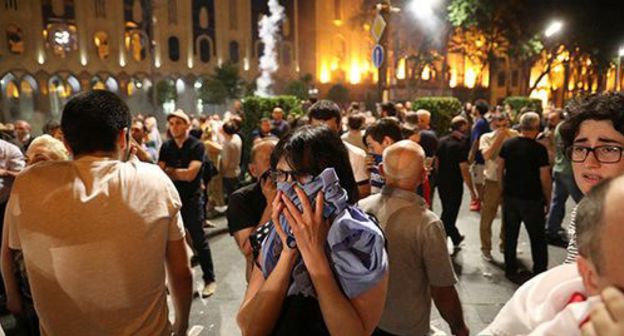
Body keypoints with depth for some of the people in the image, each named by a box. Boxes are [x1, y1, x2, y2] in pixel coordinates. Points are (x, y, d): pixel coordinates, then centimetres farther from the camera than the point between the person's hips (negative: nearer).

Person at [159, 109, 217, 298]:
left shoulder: (197, 146, -11)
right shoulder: (166, 147, 4)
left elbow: (190, 174, -20)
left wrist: (168, 170, -10)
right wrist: (178, 174, -16)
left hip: (192, 200, -5)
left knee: (199, 240, 0)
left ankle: (210, 279, 12)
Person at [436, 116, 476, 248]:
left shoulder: (442, 141, 2)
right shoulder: (462, 145, -18)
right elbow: (464, 169, -21)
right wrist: (472, 191, -15)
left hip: (442, 184, 7)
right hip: (454, 186, -7)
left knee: (447, 212, 21)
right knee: (449, 215, 4)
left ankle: (456, 238, 38)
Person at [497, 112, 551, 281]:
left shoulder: (507, 144, -2)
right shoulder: (539, 149, -15)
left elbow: (500, 169, 5)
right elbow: (544, 178, -12)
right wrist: (548, 199, 1)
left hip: (510, 196, 4)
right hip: (532, 199, -4)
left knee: (510, 235, 14)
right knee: (538, 238, 11)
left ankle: (510, 270, 24)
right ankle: (540, 273, 18)